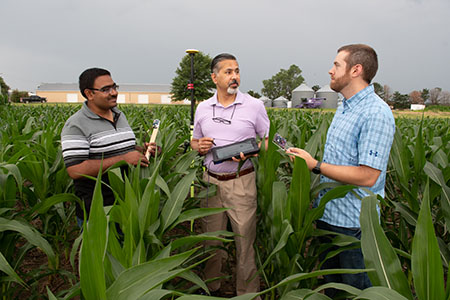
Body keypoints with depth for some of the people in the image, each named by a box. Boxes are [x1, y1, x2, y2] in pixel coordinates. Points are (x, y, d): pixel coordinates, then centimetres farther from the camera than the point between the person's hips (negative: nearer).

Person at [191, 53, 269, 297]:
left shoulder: (254, 106, -1)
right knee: (211, 240, 14)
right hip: (211, 181, 3)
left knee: (245, 241, 4)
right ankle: (210, 288, 34)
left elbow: (268, 140, 4)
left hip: (241, 182, -3)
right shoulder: (202, 108, 8)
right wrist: (199, 147, -6)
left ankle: (247, 293, 23)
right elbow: (195, 141, 18)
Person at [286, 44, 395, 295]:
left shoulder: (376, 113, -21)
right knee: (330, 282, 24)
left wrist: (316, 166, -22)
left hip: (353, 221, -9)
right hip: (328, 213, 9)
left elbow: (367, 176, -26)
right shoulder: (345, 108, 11)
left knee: (357, 289, 12)